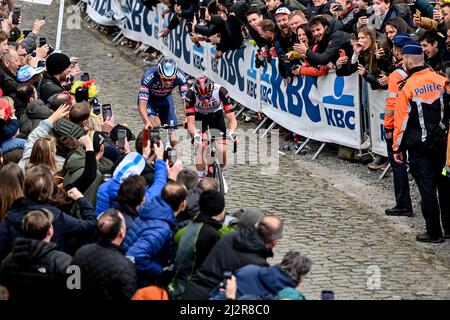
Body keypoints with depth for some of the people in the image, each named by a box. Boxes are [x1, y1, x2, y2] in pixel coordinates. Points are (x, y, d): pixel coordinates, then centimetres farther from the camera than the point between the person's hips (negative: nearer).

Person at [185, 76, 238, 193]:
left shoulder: (220, 91, -34)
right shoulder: (191, 94, -34)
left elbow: (232, 118, -33)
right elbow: (190, 122, -35)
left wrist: (231, 132, -53)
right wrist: (195, 135, -55)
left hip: (216, 115, 1)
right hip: (199, 116, -1)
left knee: (222, 151, -11)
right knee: (201, 145, -25)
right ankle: (200, 179, -9)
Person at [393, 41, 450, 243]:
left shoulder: (407, 87, -13)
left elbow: (401, 120, -10)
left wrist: (398, 148, -1)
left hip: (419, 145, -4)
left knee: (426, 186, 2)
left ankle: (434, 232, 5)